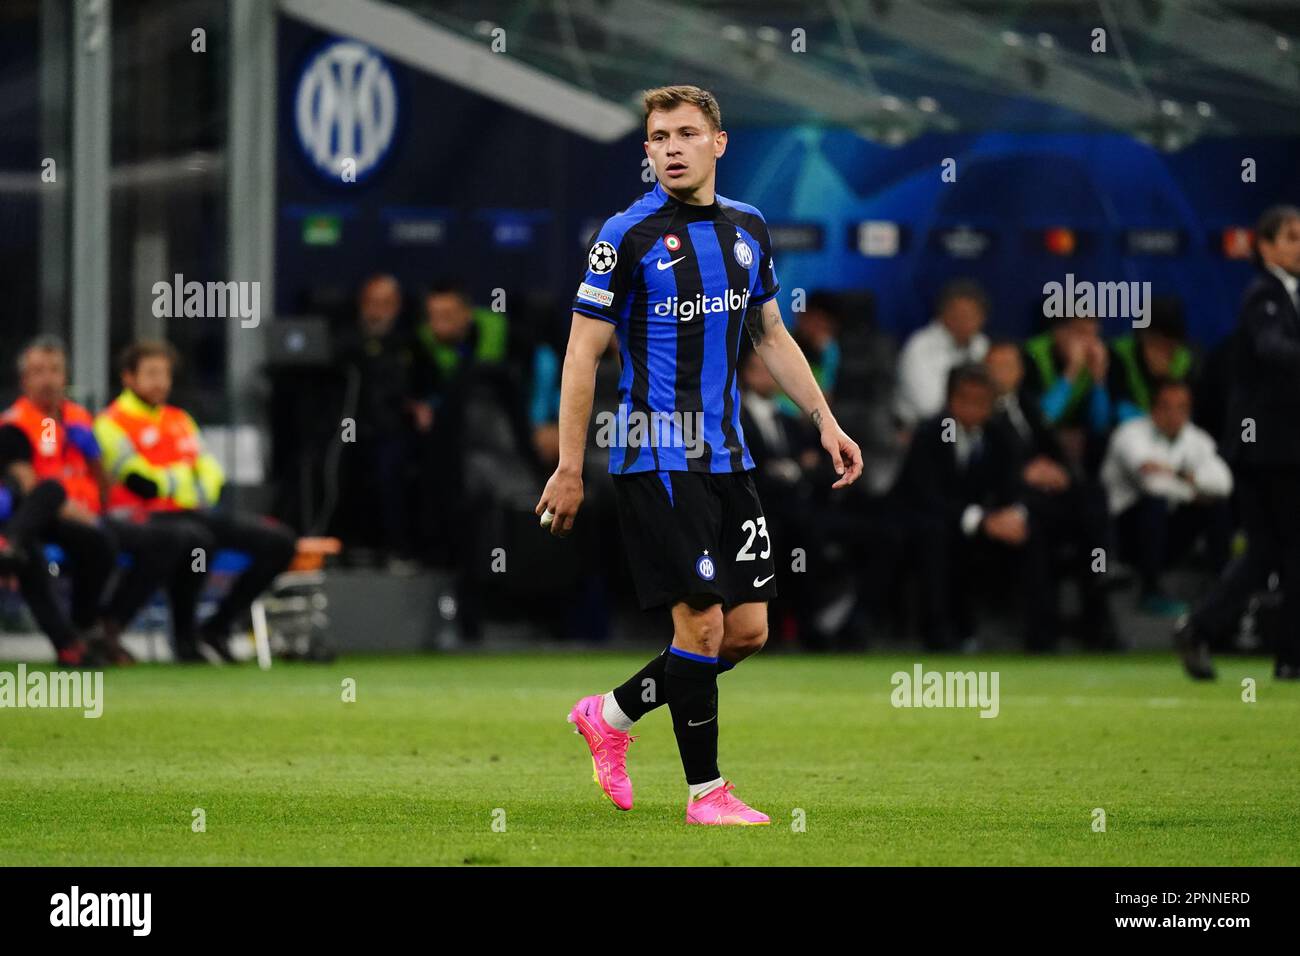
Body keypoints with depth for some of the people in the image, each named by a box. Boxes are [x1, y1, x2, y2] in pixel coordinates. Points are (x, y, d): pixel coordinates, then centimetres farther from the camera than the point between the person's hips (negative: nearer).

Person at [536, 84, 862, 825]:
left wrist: (825, 419, 12)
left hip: (728, 456, 7)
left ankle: (612, 715, 22)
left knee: (748, 631, 5)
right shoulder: (628, 235, -9)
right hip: (658, 456, -7)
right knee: (701, 623, -8)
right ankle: (706, 791, 4)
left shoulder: (748, 228, 9)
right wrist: (569, 469, -10)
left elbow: (772, 335, 21)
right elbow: (583, 353, -7)